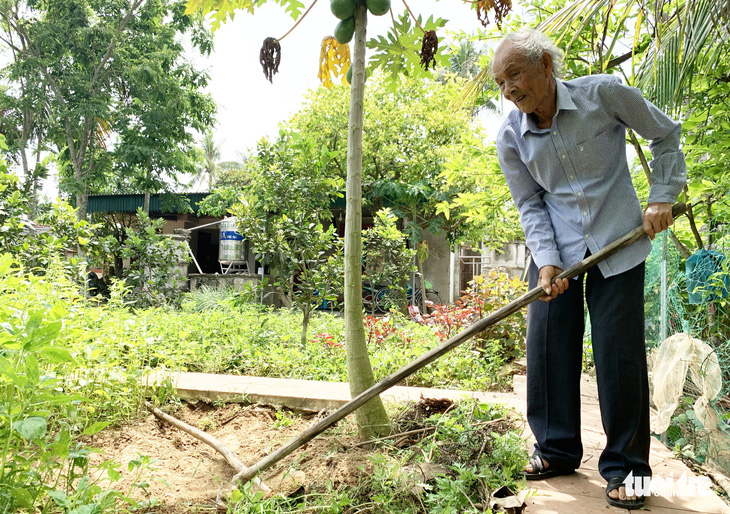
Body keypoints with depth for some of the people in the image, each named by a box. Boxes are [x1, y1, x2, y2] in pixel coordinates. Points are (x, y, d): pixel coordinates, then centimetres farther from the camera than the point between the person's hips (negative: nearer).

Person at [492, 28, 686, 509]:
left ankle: (625, 466, 14)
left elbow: (665, 134, 3)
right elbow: (530, 205, 0)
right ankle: (557, 449, 21)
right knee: (548, 345, 2)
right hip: (557, 249, 3)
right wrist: (547, 261, -13)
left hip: (618, 241, -2)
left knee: (620, 353, -2)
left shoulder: (603, 93, -12)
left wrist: (663, 197, -4)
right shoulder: (510, 137, -5)